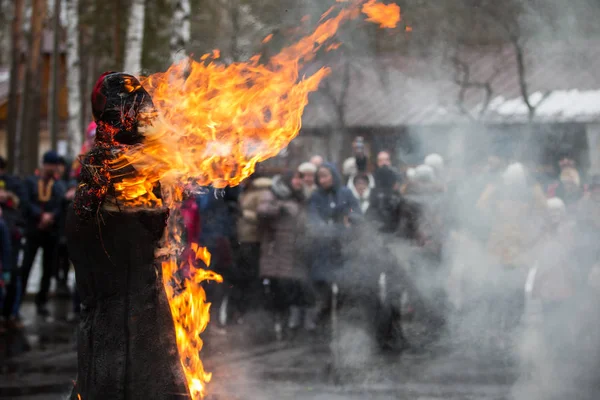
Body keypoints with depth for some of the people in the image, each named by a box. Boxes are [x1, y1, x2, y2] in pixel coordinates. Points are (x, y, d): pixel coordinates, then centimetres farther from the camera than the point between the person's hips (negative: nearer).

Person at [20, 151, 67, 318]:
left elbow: (61, 205, -3)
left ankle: (41, 302, 15)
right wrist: (41, 215, -19)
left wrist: (50, 217, -20)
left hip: (52, 233, 2)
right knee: (25, 267, -6)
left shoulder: (60, 186, 9)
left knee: (48, 270, 6)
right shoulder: (30, 182, 5)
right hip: (33, 231, -2)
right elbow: (27, 202, -7)